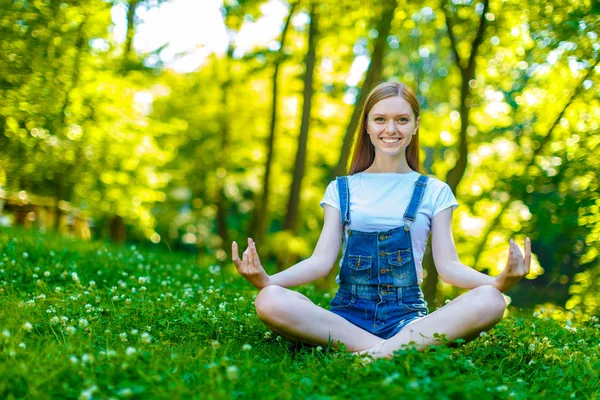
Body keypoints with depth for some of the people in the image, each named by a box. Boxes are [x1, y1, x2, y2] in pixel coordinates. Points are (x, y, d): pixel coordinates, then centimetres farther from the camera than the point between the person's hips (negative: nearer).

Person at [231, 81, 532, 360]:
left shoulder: (434, 192, 13)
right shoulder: (341, 189, 15)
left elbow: (448, 265, 4)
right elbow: (322, 260, 4)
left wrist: (498, 281, -17)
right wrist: (268, 279, -15)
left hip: (408, 316, 0)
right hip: (347, 315, 1)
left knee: (489, 300, -30)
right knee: (270, 300, -31)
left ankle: (380, 353, -35)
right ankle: (402, 350, -31)